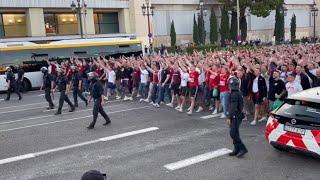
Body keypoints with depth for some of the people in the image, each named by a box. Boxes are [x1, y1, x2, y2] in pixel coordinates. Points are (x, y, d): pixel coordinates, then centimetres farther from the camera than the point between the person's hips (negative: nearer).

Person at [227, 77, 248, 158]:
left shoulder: (234, 94, -19)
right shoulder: (238, 93, 12)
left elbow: (233, 108, -23)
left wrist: (229, 117, -18)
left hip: (236, 116, -10)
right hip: (238, 115, 10)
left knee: (233, 133, -8)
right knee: (234, 133, 14)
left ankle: (243, 149, -4)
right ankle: (237, 150, 20)